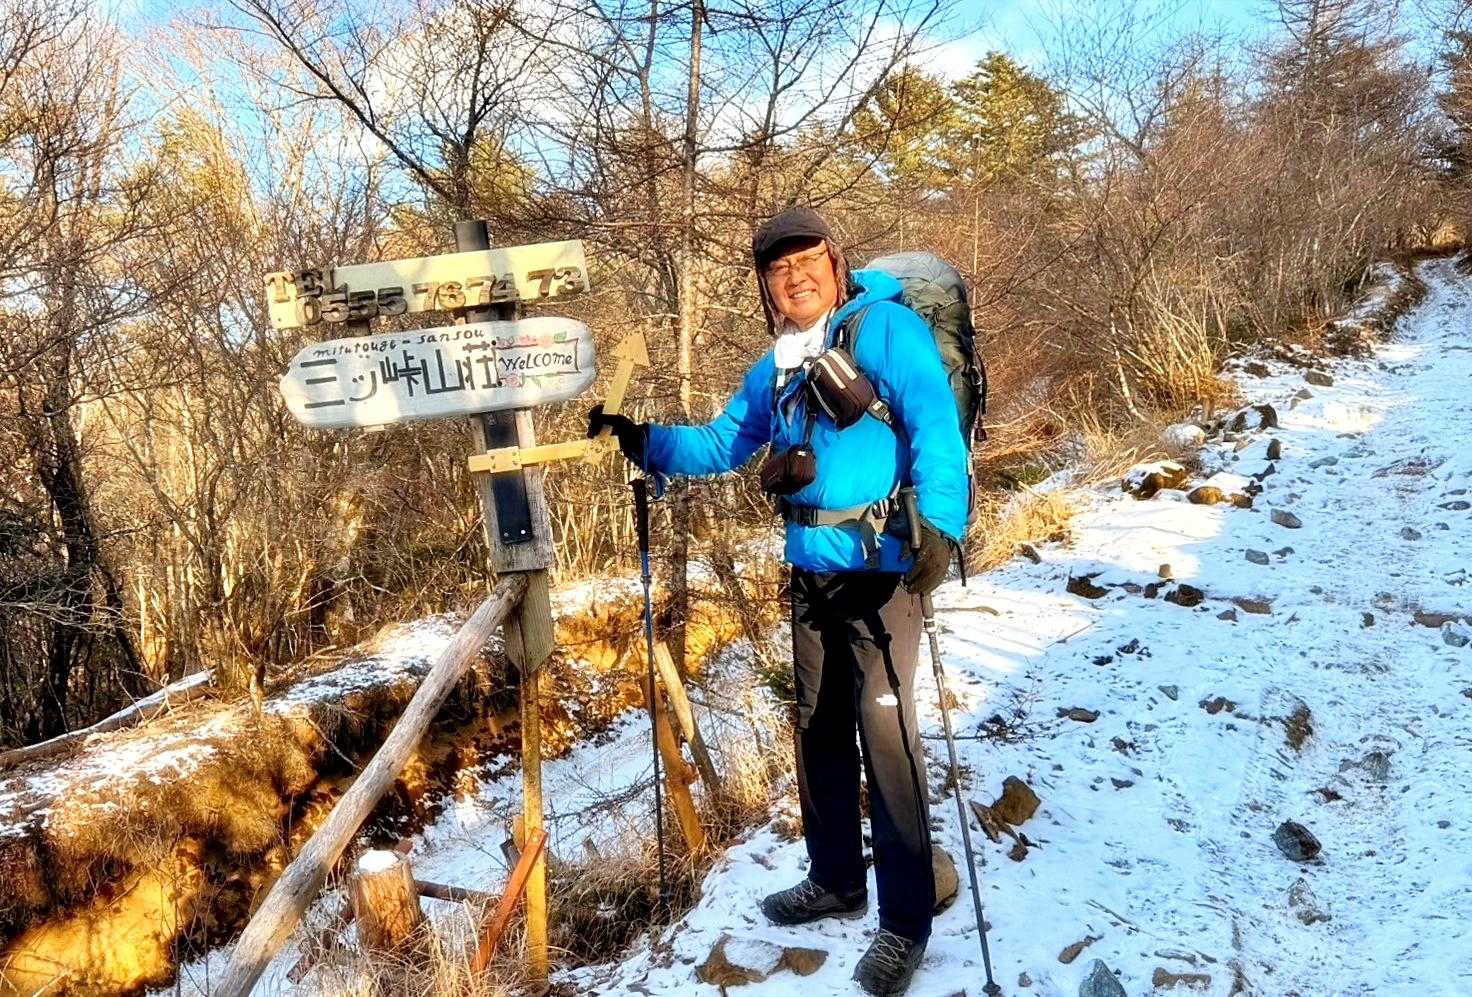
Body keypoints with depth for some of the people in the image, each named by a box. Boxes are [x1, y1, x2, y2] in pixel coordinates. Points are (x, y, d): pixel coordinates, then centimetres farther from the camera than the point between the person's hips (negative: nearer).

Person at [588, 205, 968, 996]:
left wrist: (941, 524, -29)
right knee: (817, 726, 16)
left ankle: (905, 921, 10)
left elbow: (936, 426, -17)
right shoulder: (774, 367, 15)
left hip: (880, 565, -8)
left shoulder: (885, 328, -7)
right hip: (811, 568, 8)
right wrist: (641, 440, 9)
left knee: (885, 732, -5)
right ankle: (836, 881, 34)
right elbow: (722, 445, 20)